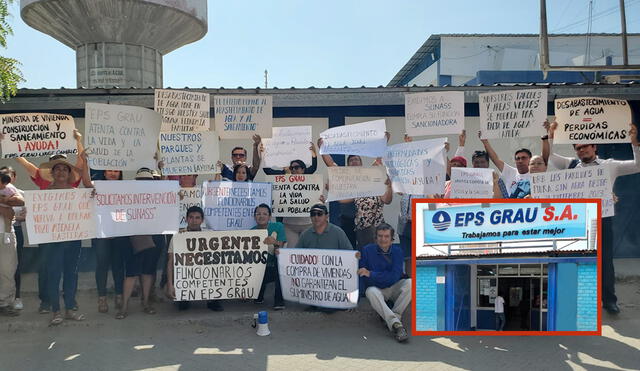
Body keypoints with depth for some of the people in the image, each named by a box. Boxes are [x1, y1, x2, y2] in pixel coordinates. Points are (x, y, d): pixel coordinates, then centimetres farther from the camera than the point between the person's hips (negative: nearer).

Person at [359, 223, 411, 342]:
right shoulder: (367, 250, -4)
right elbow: (360, 275, -4)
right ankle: (396, 324, -45)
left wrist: (371, 274, -23)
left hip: (394, 288, 1)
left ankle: (394, 315, -21)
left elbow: (394, 277, -15)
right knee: (371, 291, -36)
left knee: (410, 282, -27)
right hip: (377, 289, -1)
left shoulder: (397, 252, -4)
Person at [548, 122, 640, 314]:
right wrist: (551, 135, 0)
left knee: (605, 259, 4)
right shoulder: (571, 165, 9)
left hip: (602, 217, -1)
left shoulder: (610, 165, 6)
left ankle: (609, 300, 17)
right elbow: (549, 156, 10)